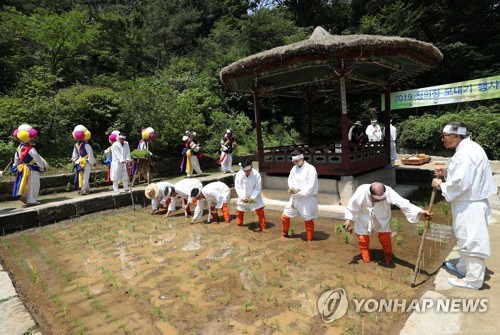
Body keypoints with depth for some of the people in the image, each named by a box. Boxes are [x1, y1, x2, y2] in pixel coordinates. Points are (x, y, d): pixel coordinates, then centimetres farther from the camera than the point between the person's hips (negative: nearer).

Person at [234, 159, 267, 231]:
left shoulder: (256, 174, -24)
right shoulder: (239, 174, -21)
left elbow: (258, 188, -19)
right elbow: (238, 187, -16)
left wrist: (252, 197, -28)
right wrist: (243, 197, -28)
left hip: (255, 197, -2)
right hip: (243, 197, 2)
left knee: (260, 211, -5)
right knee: (239, 211, 16)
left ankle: (263, 227, 13)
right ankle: (239, 223, 43)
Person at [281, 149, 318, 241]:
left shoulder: (310, 169, -15)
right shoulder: (294, 168, 6)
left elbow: (310, 186, -19)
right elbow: (290, 180, 7)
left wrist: (298, 192, -18)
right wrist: (292, 188, -14)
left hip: (306, 199, -6)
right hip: (294, 198, 7)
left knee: (308, 220, 7)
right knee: (284, 216, 14)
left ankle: (309, 240, 27)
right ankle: (285, 234, 38)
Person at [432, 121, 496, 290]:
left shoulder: (468, 152, -23)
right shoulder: (464, 150, 11)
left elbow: (461, 182, -27)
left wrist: (441, 184, -12)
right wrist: (446, 173, 6)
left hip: (471, 205, -11)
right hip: (466, 203, 11)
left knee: (473, 241, 1)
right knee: (466, 239, 23)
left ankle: (473, 280, 14)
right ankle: (463, 267, 40)